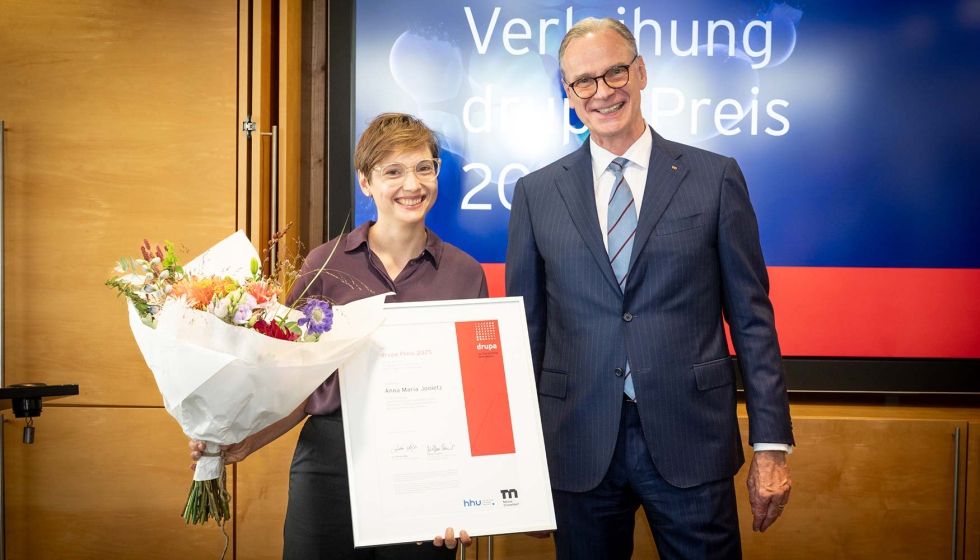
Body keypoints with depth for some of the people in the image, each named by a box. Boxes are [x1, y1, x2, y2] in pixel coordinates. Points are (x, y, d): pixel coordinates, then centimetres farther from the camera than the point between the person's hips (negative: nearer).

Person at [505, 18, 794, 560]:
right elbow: (525, 328, 7)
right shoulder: (536, 193, 4)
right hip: (578, 448, 1)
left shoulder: (715, 178, 1)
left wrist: (771, 443, -2)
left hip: (689, 439, -1)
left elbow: (751, 314, 1)